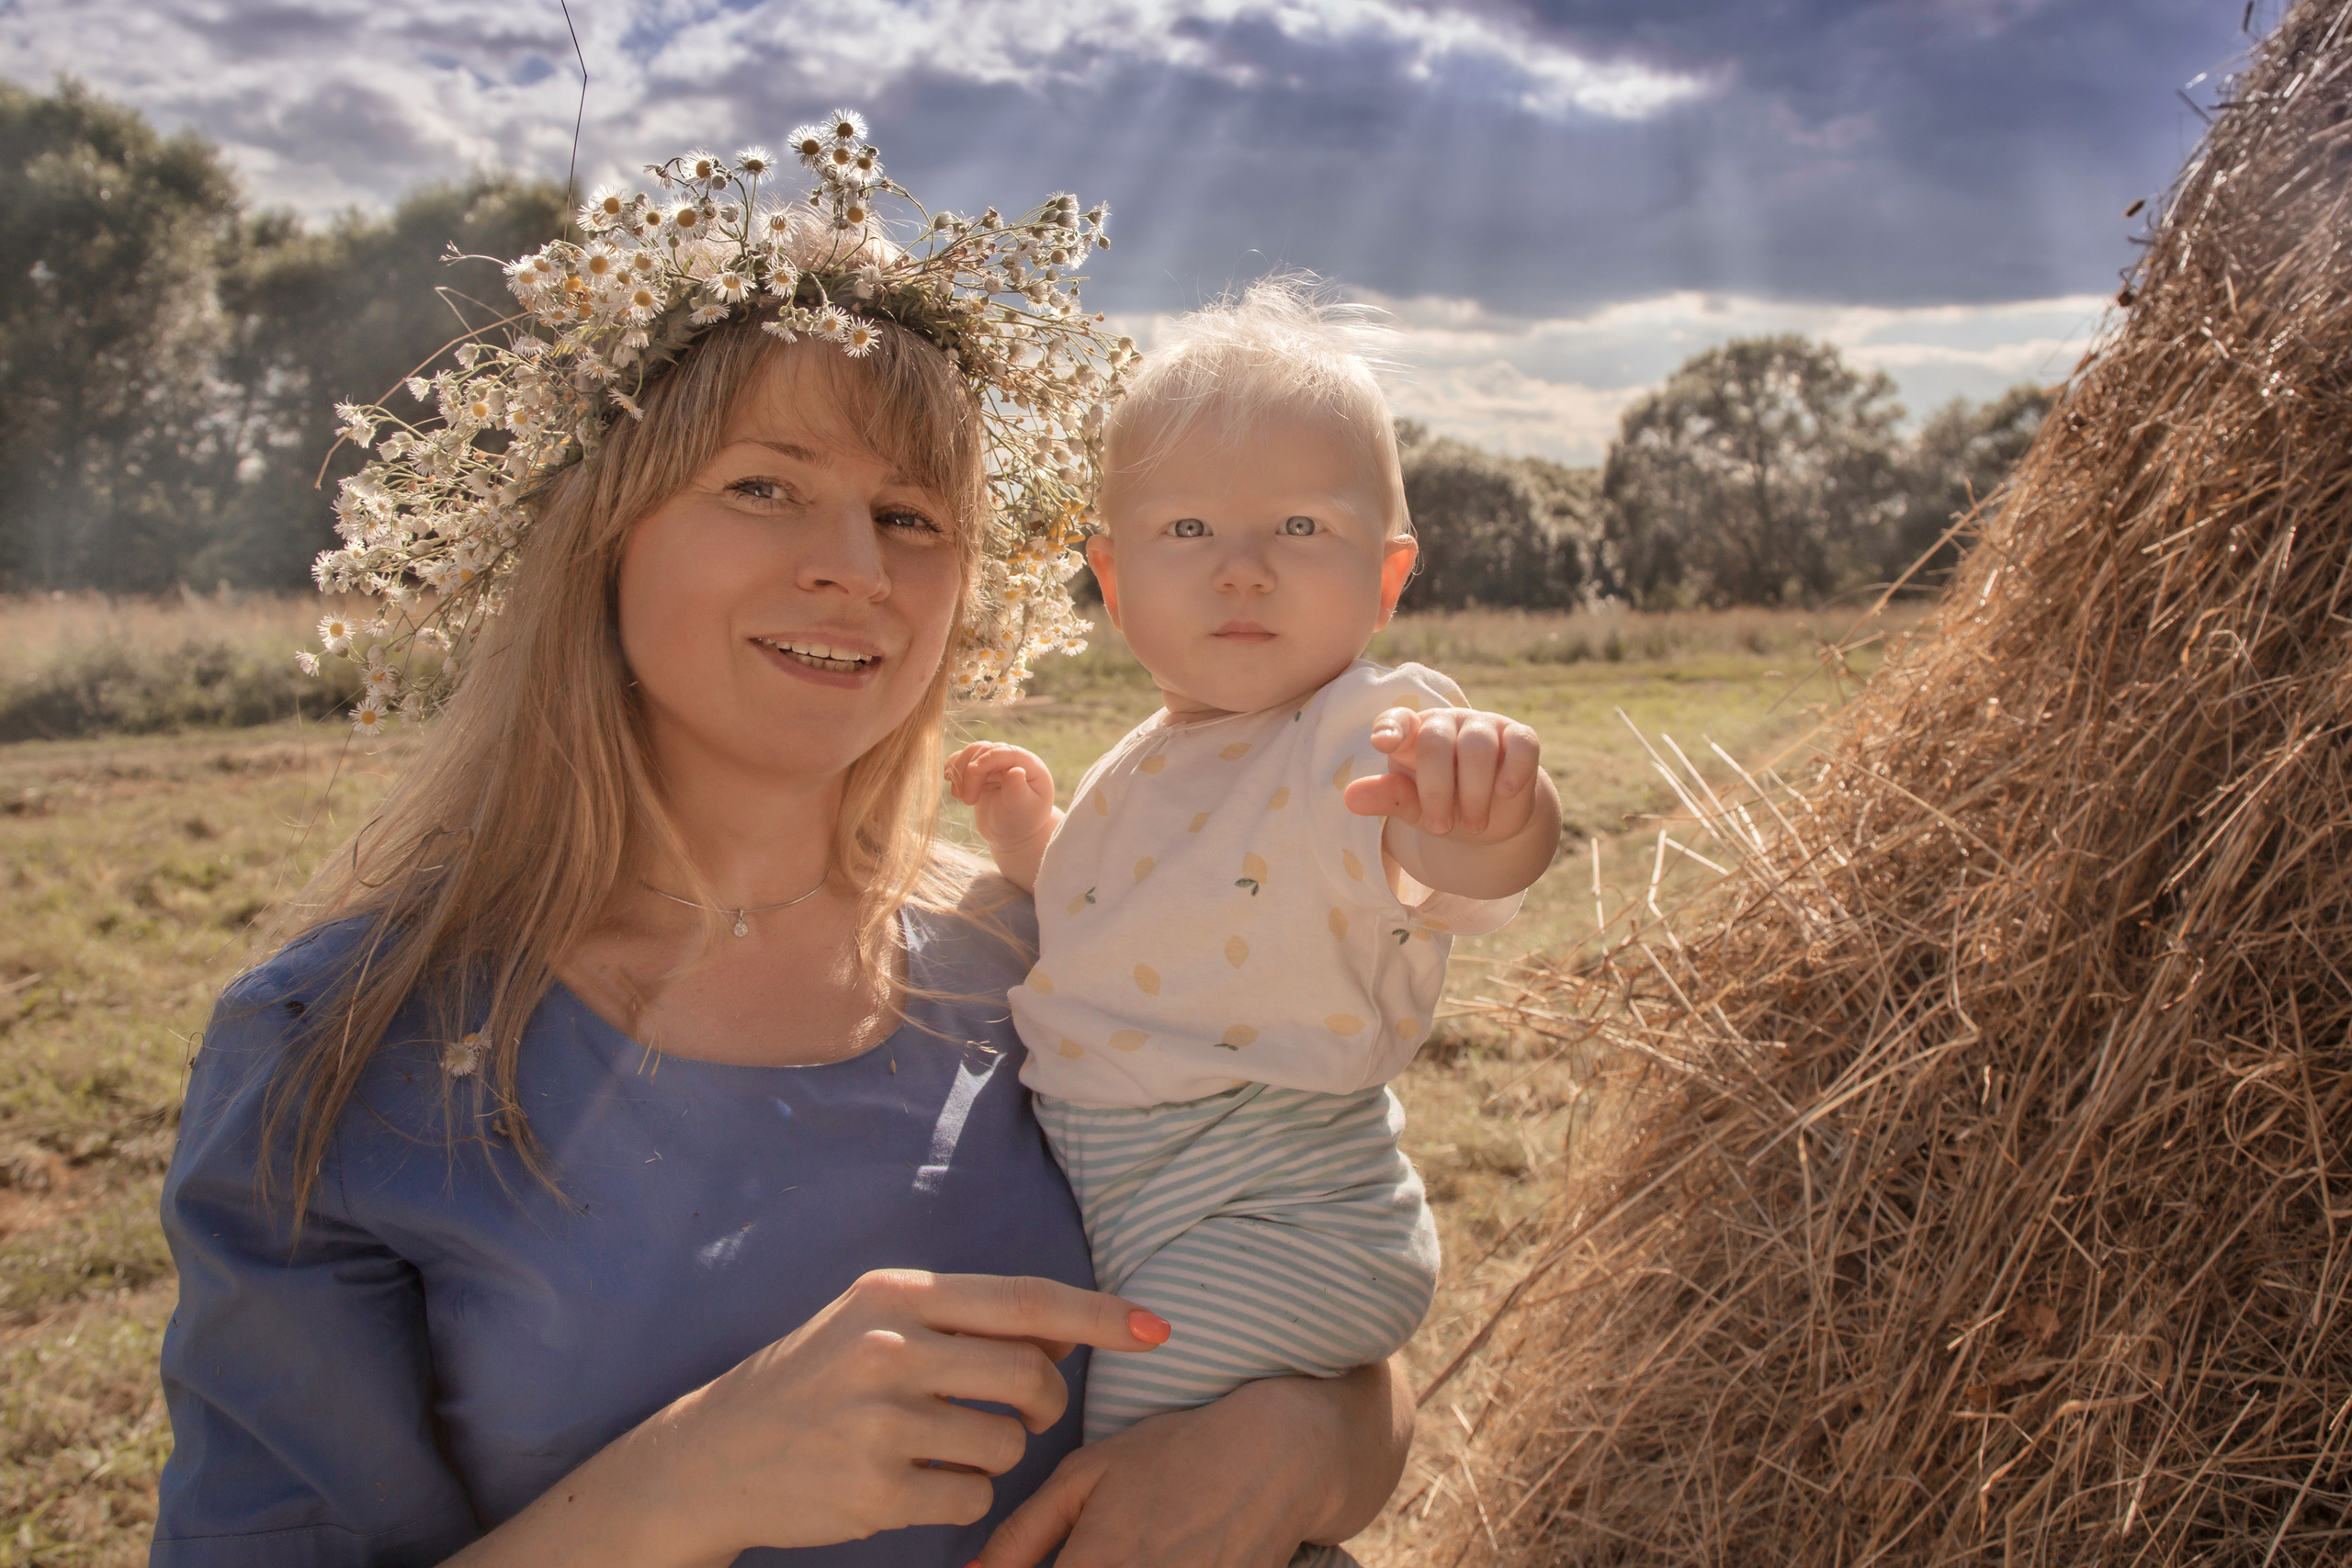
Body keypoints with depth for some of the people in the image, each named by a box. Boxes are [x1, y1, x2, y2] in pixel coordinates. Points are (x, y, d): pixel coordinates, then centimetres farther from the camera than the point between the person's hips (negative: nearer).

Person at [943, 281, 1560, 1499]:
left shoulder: (1372, 731, -17)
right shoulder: (1145, 768, 9)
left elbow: (1463, 858, -40)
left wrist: (1487, 814, -62)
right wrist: (1029, 838, 9)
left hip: (1281, 1225, -8)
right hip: (1117, 1212, 8)